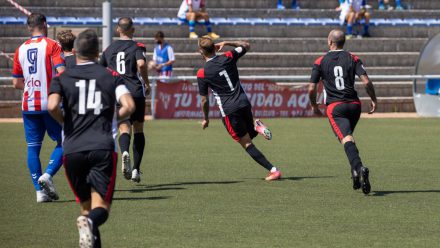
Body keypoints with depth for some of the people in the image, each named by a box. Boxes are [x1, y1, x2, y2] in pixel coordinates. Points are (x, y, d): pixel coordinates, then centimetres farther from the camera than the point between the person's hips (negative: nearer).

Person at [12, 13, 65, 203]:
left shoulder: (20, 50, 9)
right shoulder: (52, 45, -5)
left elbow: (16, 83, 12)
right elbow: (61, 73, -16)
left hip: (28, 105, 4)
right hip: (50, 103, -4)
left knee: (33, 147, 7)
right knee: (63, 143, 7)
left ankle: (39, 190, 1)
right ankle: (47, 175, -13)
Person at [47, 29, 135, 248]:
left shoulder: (62, 78, 8)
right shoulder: (111, 76, 10)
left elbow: (52, 106, -11)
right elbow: (129, 106, -4)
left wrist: (65, 122, 10)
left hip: (72, 150, 1)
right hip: (103, 148, -1)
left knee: (86, 207, 15)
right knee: (101, 208, -4)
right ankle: (90, 222, -37)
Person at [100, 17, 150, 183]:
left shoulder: (109, 49, 13)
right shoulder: (137, 47, 0)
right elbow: (141, 64, -20)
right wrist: (147, 83, -6)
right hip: (135, 92, -2)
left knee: (124, 128, -5)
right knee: (138, 130, 13)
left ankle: (125, 152, -39)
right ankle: (136, 169, 11)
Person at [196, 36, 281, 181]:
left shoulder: (202, 74, -7)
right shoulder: (228, 58, 3)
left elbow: (204, 100, 0)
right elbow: (246, 46, 21)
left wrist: (206, 119, 15)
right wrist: (226, 43, 24)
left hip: (229, 110, -5)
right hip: (244, 103, 5)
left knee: (247, 143, 1)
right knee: (249, 135, 28)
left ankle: (273, 170, -9)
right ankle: (257, 128, -7)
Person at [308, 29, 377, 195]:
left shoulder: (320, 62, 4)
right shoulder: (353, 59, 7)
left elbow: (311, 89, 2)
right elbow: (366, 82, -5)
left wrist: (314, 106, 19)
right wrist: (374, 100, 8)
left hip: (335, 107, -3)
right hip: (354, 105, 3)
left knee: (347, 139, -19)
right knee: (348, 137, 25)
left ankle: (359, 168, -42)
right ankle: (356, 173, 17)